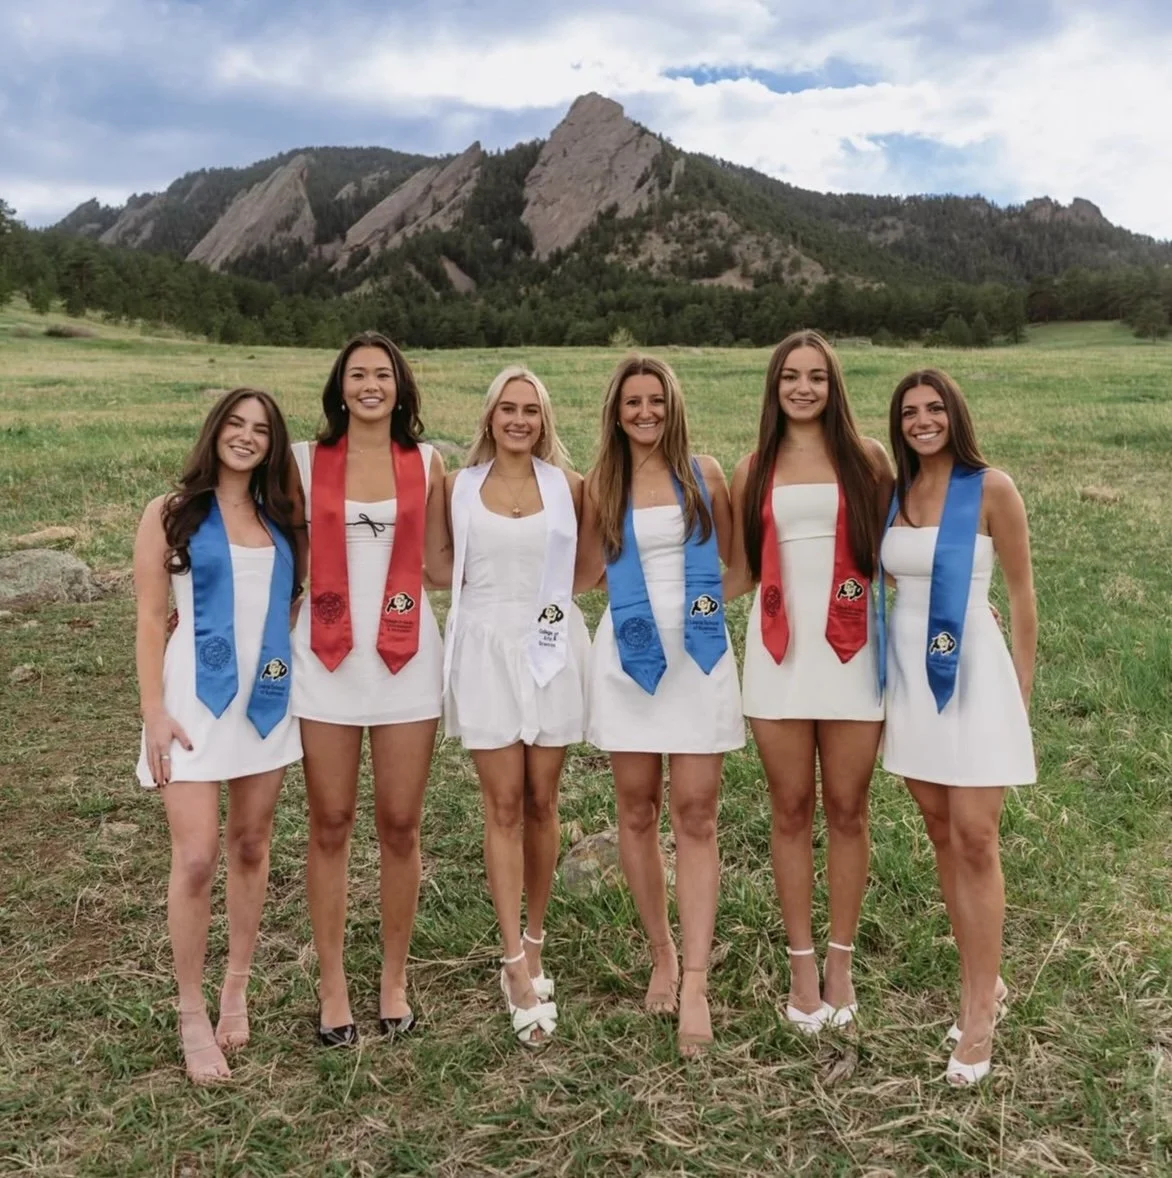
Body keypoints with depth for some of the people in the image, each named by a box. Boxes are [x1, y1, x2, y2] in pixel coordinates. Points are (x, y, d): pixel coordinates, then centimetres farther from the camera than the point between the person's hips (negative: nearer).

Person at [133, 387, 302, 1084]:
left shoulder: (278, 519, 10)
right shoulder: (171, 514, 0)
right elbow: (151, 618, -4)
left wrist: (293, 676, 4)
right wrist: (154, 712, -11)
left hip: (268, 697, 4)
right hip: (197, 695, -4)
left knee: (251, 847, 12)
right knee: (197, 857, -6)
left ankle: (237, 991, 28)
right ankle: (193, 1015, 11)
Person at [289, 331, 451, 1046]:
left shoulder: (427, 463, 5)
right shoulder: (306, 462, 4)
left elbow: (442, 562, 7)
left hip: (406, 657, 0)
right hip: (328, 658, 0)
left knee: (400, 825, 7)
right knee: (331, 826, 7)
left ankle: (395, 979, 24)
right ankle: (332, 986, 21)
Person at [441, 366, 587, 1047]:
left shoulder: (567, 486, 4)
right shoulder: (462, 487, 4)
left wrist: (554, 591, 5)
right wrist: (490, 593, 4)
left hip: (552, 648, 1)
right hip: (487, 650, 0)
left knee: (542, 801, 6)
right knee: (504, 805, -2)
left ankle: (533, 944, 22)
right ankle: (517, 964, 2)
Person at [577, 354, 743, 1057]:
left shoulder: (704, 473, 4)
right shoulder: (603, 484, 7)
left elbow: (736, 556, 11)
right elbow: (584, 574, 6)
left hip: (699, 653, -1)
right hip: (630, 656, 2)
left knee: (696, 815, -3)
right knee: (638, 812, 7)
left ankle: (695, 983, 0)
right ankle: (662, 955, 25)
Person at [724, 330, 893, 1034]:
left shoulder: (867, 459, 4)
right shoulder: (755, 470, 9)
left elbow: (891, 553, 6)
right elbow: (742, 572, 11)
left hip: (851, 651, -1)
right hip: (779, 653, 1)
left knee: (847, 810, 7)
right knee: (792, 812, 8)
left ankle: (841, 961, 23)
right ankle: (802, 963, 21)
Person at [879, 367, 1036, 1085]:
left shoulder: (991, 488, -7)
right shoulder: (891, 493, 7)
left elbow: (1022, 595, -4)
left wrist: (1022, 692, -3)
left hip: (973, 672, -5)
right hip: (909, 673, 5)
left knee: (975, 838, -4)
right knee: (941, 834, 11)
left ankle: (980, 1008, 7)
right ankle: (984, 983, 26)